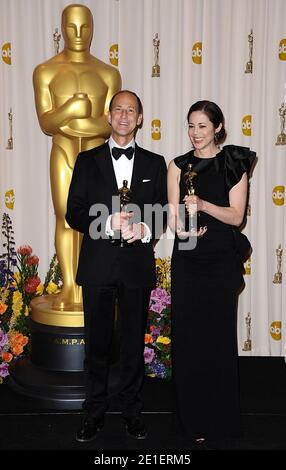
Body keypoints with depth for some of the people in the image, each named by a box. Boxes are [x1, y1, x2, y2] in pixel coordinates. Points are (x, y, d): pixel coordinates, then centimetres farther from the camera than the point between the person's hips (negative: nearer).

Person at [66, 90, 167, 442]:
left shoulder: (154, 163, 7)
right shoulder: (87, 160, 5)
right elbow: (73, 213, -1)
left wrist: (144, 229, -15)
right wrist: (108, 223, -18)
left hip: (137, 265, 1)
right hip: (97, 266, 0)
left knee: (134, 342, 11)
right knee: (96, 342, 10)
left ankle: (132, 410, 28)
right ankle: (94, 411, 26)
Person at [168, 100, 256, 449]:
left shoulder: (233, 165, 2)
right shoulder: (178, 166, 7)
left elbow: (236, 215, -4)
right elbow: (173, 218, 2)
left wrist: (203, 204, -19)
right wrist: (184, 228, -20)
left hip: (220, 262, -1)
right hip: (187, 261, 2)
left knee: (219, 335, 3)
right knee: (187, 337, 4)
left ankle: (220, 420, 21)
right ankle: (192, 420, 20)